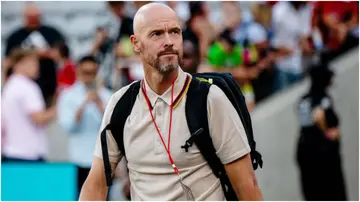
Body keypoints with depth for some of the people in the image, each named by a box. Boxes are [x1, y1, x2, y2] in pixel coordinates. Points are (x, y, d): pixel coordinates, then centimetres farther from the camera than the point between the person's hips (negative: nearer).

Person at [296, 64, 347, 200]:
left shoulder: (304, 100, 10)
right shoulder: (324, 98, -12)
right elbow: (318, 116, -30)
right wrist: (326, 132, -15)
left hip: (304, 149, 7)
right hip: (324, 148, -7)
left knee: (313, 195, 8)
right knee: (335, 193, 4)